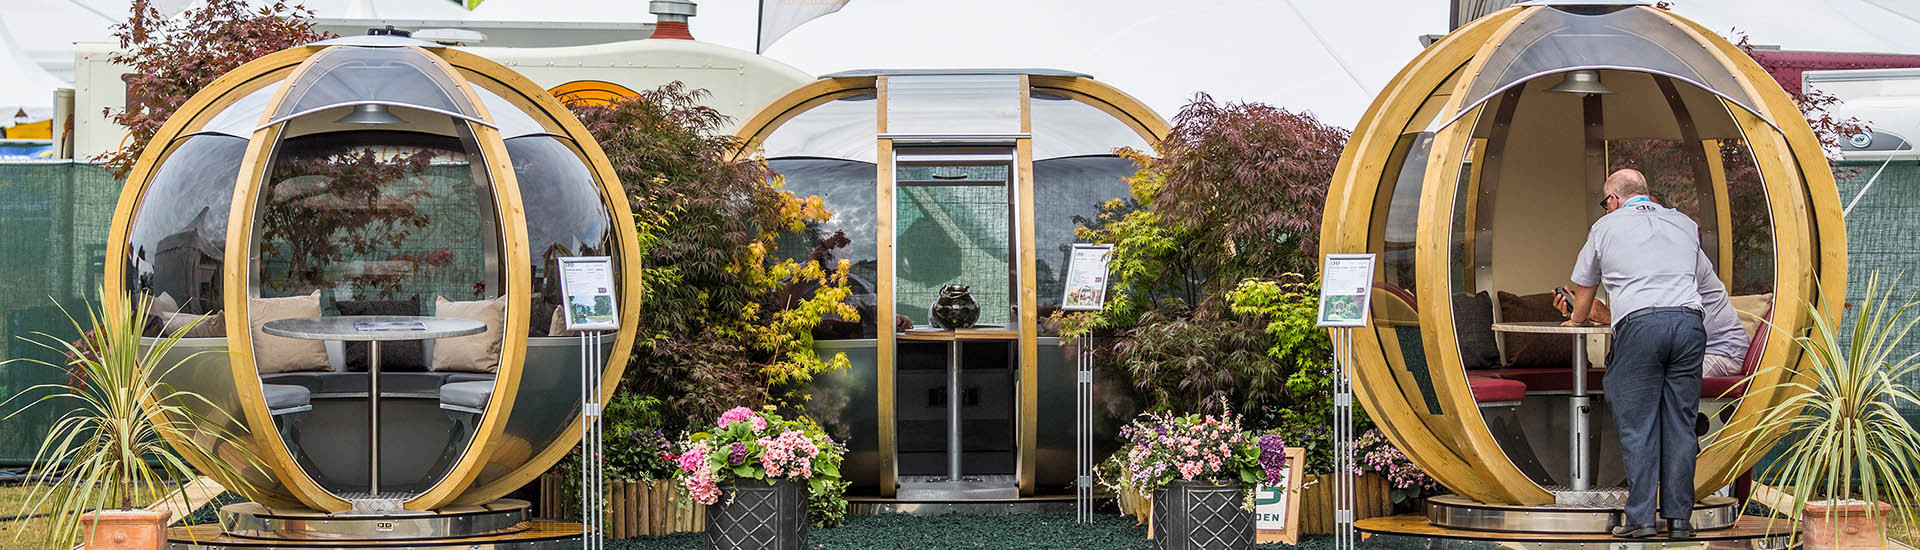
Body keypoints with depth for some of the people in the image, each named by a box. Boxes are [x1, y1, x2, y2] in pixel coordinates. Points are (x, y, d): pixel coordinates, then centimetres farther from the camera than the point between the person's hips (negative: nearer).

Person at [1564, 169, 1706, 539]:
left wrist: (1578, 320, 48)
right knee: (1679, 424, 5)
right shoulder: (1685, 224, 25)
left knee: (1638, 426, -1)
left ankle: (1641, 517, -5)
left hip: (1639, 324, -3)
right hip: (1689, 321, 3)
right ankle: (1678, 517, 5)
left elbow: (1584, 284, 28)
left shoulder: (1606, 227, 17)